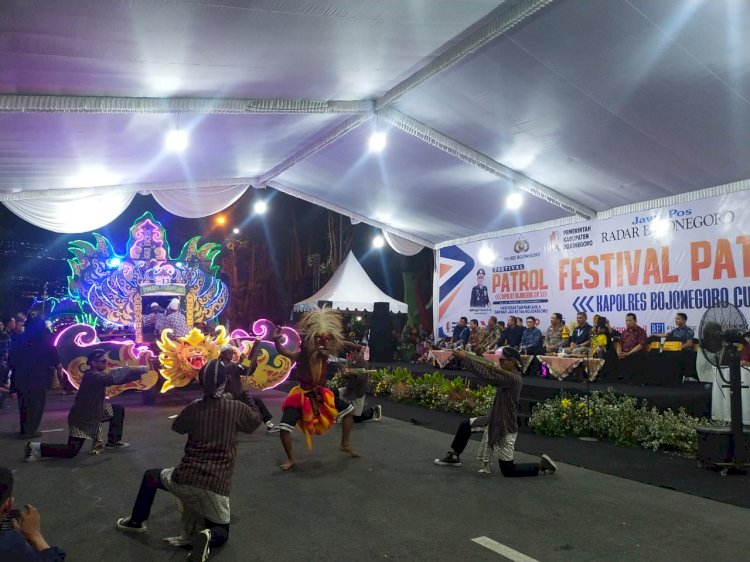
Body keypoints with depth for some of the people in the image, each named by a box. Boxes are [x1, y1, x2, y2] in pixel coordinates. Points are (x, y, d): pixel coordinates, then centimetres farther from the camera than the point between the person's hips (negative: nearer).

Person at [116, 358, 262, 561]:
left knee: (150, 476, 33)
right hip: (216, 487, -2)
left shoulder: (194, 407, 1)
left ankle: (136, 522, 39)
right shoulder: (236, 408, -5)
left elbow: (177, 427, 22)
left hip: (185, 479, 2)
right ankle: (208, 536, -13)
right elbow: (256, 420, 16)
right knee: (221, 532, 20)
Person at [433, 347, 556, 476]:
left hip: (505, 428, -9)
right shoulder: (509, 374, 1)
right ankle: (453, 456, 30)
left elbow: (488, 374, -34)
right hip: (494, 420, 9)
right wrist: (467, 355, -15)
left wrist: (465, 358, -31)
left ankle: (542, 465, 17)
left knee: (507, 470, 3)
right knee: (465, 426, 12)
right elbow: (489, 366, -3)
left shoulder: (513, 378, -28)